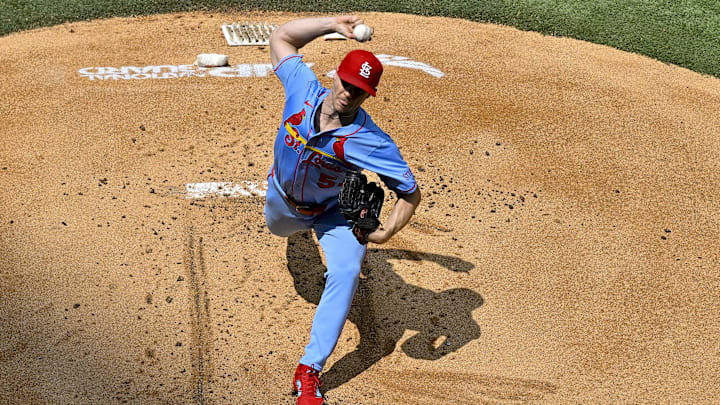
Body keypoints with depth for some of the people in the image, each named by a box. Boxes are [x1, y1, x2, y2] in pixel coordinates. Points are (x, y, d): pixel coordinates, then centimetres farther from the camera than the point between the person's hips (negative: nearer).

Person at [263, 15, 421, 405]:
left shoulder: (371, 142, -38)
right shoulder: (304, 89, -28)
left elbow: (411, 193, -32)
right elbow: (280, 37, -15)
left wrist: (385, 233, -49)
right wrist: (334, 23, -27)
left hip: (334, 211, -4)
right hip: (283, 198, 4)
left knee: (344, 274, -25)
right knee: (277, 227, 34)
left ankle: (309, 372, -19)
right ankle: (299, 225, 75)